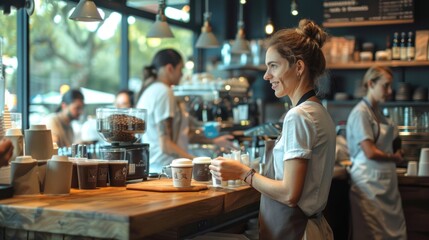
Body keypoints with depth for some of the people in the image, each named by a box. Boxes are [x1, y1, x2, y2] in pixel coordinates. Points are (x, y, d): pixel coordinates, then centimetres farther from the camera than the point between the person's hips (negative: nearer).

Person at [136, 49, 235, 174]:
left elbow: (178, 135, 19)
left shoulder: (151, 90, 18)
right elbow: (165, 145, -17)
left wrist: (213, 141, 20)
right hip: (163, 168, -10)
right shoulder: (163, 92, -11)